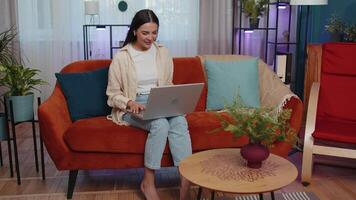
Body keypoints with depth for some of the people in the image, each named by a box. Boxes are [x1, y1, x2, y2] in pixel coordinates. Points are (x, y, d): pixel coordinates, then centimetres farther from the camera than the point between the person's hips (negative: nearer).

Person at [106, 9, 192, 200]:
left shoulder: (163, 53, 8)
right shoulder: (121, 57, -3)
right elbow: (113, 94, 0)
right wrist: (130, 103, -20)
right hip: (132, 107, -3)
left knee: (180, 122, -30)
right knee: (160, 124, -34)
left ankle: (186, 180, -32)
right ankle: (148, 182, -19)